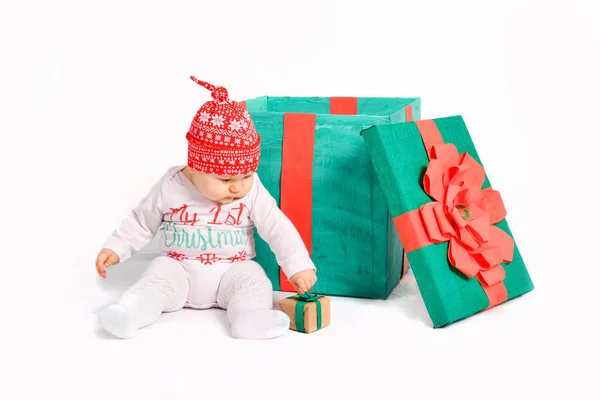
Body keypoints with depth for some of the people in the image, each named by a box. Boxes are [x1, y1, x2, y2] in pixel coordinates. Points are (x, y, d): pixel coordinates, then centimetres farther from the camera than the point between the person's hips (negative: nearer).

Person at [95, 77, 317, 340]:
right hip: (178, 268, 0)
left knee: (252, 279, -27)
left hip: (232, 271, 0)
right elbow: (141, 222, 6)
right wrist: (115, 248, 0)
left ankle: (250, 317, -50)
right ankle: (131, 312, -43)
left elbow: (278, 228, -7)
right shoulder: (170, 187, -7)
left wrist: (298, 265, -16)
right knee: (159, 275, -27)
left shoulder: (252, 192, -8)